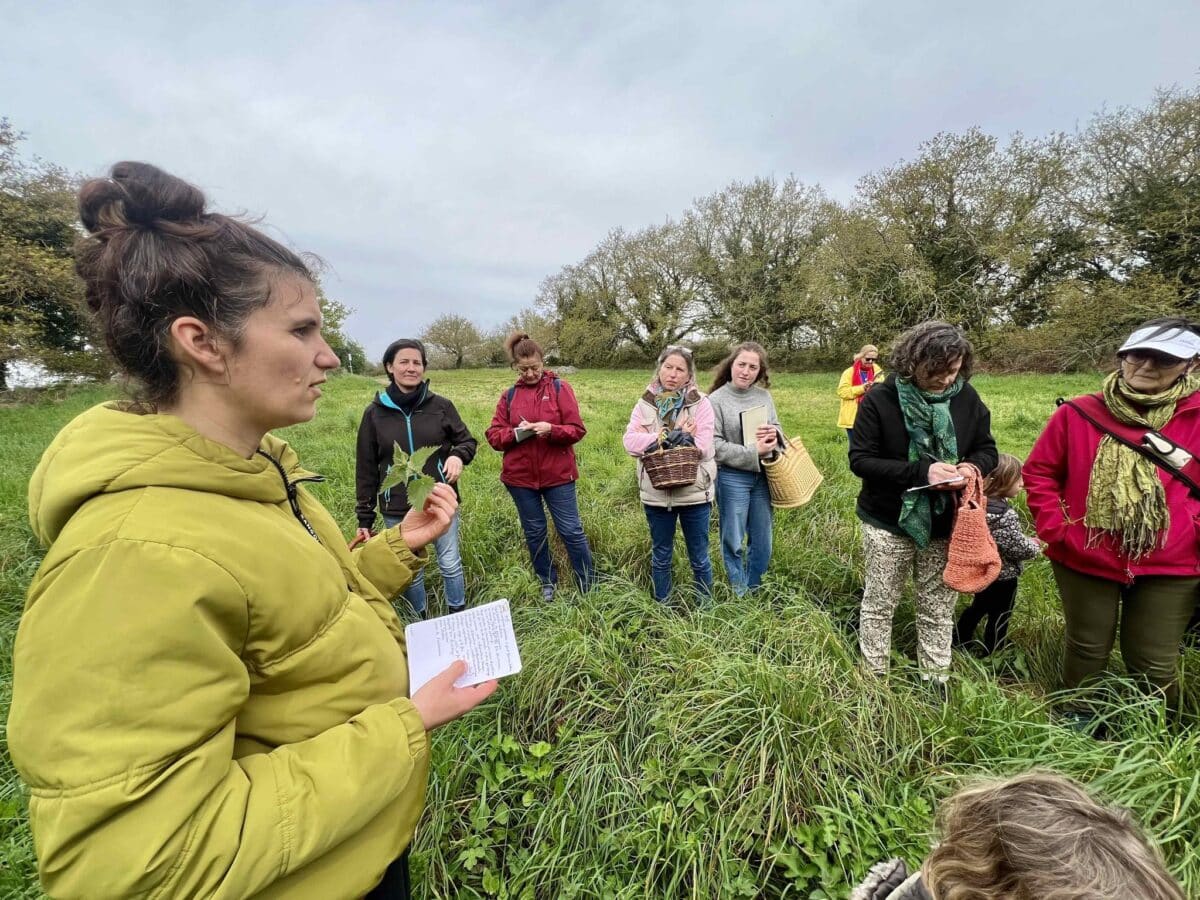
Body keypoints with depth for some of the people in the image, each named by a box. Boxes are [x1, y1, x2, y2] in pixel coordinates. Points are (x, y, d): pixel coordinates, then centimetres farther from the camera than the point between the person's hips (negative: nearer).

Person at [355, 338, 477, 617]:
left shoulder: (440, 406, -4)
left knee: (450, 564, 10)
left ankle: (459, 615, 32)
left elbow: (467, 440, 6)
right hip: (398, 510, 1)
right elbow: (366, 469, 2)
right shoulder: (375, 413, -2)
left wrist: (458, 456, -18)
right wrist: (365, 518, 2)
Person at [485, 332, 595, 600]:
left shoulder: (560, 388, -2)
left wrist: (552, 429, -24)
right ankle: (548, 583, 32)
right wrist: (516, 433, -16)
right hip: (520, 477, 3)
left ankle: (590, 586, 18)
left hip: (558, 474, -3)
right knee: (534, 533, 14)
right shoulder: (509, 396, 5)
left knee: (571, 530, 3)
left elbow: (577, 430, -6)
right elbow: (493, 436, 3)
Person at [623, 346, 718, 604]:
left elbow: (703, 447, -14)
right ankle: (661, 608, 35)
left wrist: (662, 440, -18)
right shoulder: (645, 404, 3)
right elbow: (630, 442, -10)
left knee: (699, 558, 12)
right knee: (661, 556, 17)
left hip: (694, 493, -2)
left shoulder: (701, 404, -3)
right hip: (656, 494, 2)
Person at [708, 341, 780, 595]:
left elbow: (777, 428, 13)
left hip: (763, 476, 5)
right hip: (732, 477, -4)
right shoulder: (716, 400, -11)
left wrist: (773, 434, -11)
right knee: (733, 542, 8)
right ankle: (738, 594, 26)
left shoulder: (764, 396, 3)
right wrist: (753, 452, -19)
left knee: (762, 541, 16)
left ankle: (755, 592, 35)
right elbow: (714, 445, -14)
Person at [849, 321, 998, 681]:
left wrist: (972, 467, -17)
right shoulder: (880, 399, -15)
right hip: (889, 523, -3)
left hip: (945, 524, 3)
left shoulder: (967, 398, -4)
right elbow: (860, 459, -17)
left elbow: (987, 450, 7)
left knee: (938, 609, 17)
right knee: (880, 606, 11)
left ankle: (936, 680, 37)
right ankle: (873, 679, 30)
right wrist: (920, 471, -27)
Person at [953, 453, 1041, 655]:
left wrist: (1027, 541, 14)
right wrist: (1036, 546, -1)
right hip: (1002, 575, -8)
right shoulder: (1005, 515, -29)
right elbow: (1019, 548, -21)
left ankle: (959, 642, 37)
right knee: (999, 618, 10)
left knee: (978, 607, 26)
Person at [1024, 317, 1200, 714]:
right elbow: (1039, 472, -1)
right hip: (1084, 560, 0)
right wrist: (1054, 528, -8)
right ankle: (1080, 719, 40)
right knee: (1087, 649, 18)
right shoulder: (1077, 414, -7)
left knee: (1154, 663, 14)